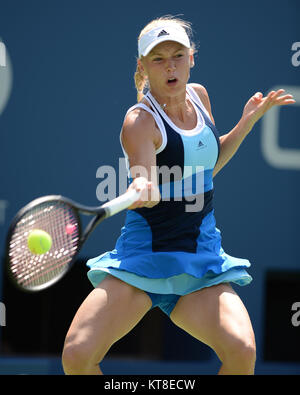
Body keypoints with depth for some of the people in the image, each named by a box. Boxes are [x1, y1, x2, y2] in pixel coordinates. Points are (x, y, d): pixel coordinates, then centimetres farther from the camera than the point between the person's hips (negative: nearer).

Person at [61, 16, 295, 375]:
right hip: (143, 259, -4)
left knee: (241, 351, -24)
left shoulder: (199, 95, 7)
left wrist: (248, 121, 13)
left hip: (202, 257, 4)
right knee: (77, 357, -20)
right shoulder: (140, 121, -11)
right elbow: (145, 182, -28)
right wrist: (142, 190, -51)